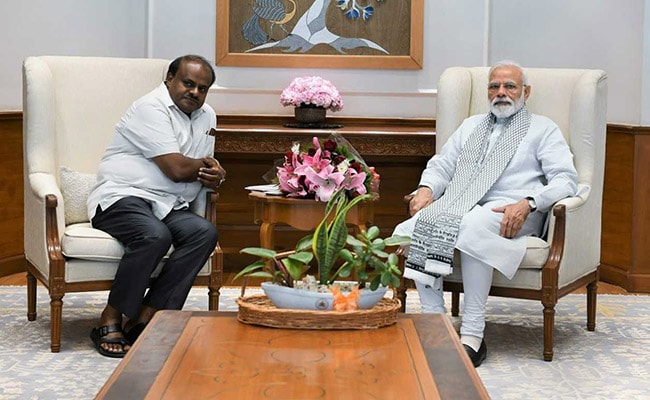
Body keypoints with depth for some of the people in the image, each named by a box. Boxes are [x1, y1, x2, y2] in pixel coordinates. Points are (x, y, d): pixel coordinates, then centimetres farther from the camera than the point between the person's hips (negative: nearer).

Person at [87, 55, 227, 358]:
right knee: (155, 235, -36)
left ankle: (145, 318, -23)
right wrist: (205, 166, 3)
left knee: (204, 232, -22)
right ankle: (110, 322, -20)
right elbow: (176, 169, -18)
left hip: (167, 206, 7)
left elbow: (204, 169, 20)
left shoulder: (206, 116, 18)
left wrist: (214, 177, -5)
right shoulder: (151, 108, -10)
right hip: (121, 196, -7)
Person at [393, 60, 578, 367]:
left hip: (510, 211, -5)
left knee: (470, 228, -39)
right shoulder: (471, 126, 30)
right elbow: (441, 165, 26)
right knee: (410, 228, -26)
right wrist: (426, 188, 1)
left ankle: (472, 335, -36)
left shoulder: (542, 129, 13)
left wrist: (527, 203, -18)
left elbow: (566, 180, 0)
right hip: (459, 205, 5)